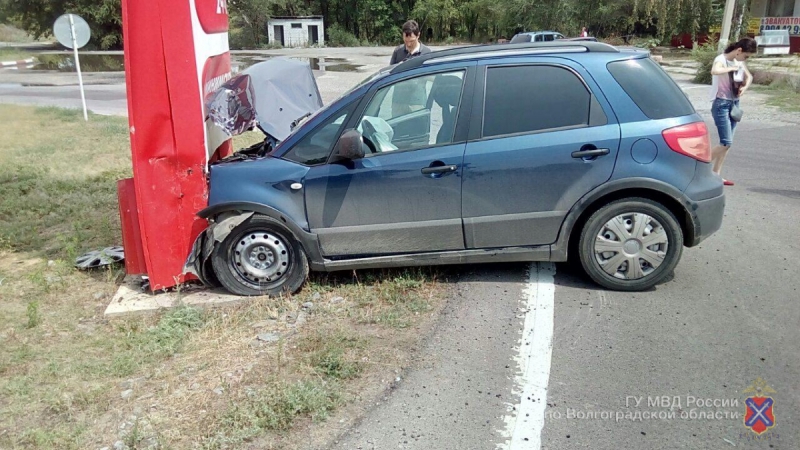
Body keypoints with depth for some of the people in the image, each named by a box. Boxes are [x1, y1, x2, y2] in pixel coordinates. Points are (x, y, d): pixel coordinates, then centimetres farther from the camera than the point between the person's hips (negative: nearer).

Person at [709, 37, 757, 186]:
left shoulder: (740, 62, 8)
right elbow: (714, 71, -39)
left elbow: (749, 76, 24)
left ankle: (716, 174, 12)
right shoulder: (721, 59, -14)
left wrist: (745, 87, 3)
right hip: (721, 104, -8)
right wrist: (732, 68, -23)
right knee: (726, 143, -12)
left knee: (727, 143, 7)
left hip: (734, 104, 8)